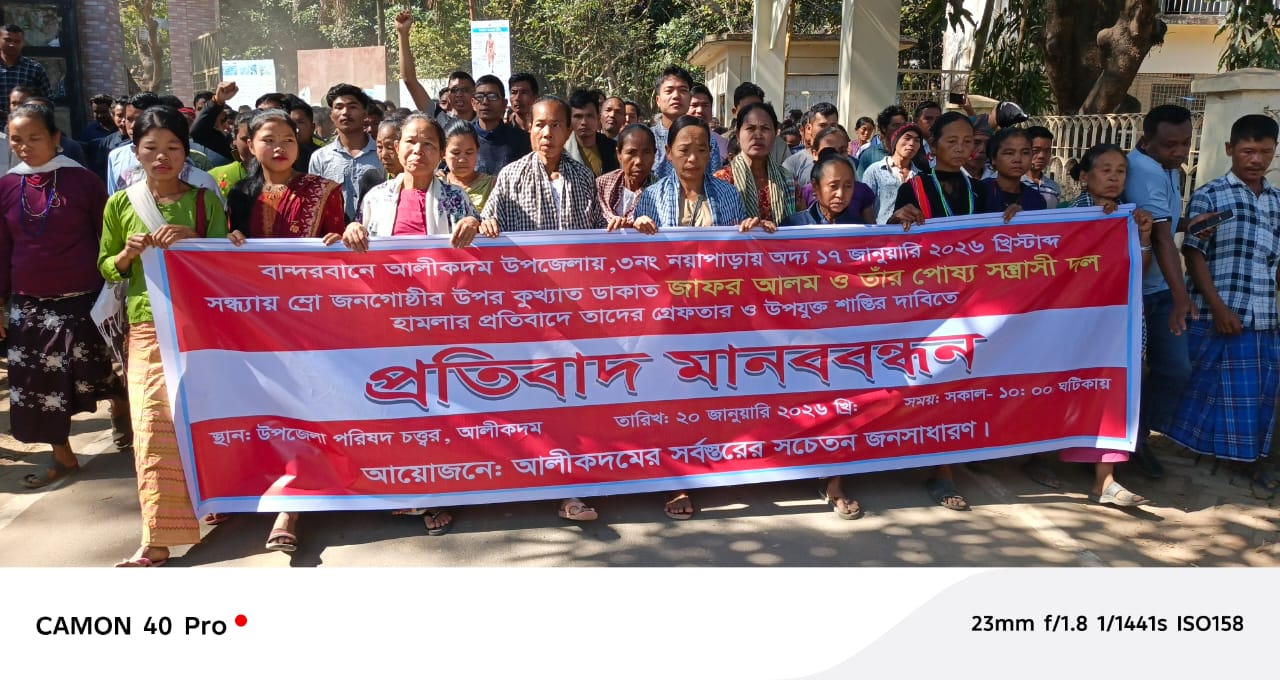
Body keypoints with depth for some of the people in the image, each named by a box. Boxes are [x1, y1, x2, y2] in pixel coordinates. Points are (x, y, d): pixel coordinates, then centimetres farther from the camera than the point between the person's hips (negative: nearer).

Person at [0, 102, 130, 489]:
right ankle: (62, 457, 21)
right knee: (37, 381, 6)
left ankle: (120, 406, 32)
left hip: (83, 299, -4)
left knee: (93, 373, -3)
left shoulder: (83, 180, -6)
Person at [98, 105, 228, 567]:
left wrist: (193, 240, -17)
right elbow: (106, 268, 12)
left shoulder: (205, 200, 3)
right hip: (147, 328, 1)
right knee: (152, 426, -6)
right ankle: (157, 539, 0)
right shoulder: (120, 204, 6)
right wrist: (128, 253, -9)